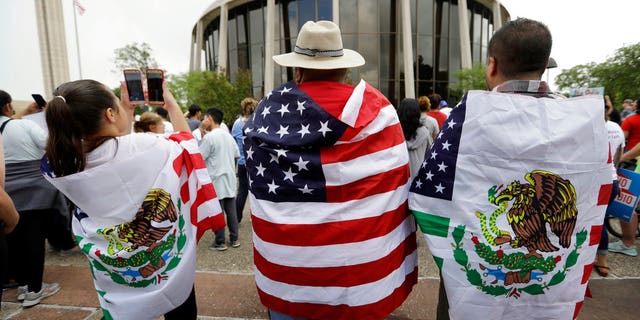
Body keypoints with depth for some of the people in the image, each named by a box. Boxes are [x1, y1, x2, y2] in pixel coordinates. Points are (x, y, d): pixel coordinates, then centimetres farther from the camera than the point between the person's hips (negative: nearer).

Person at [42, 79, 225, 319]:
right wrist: (171, 103, 8)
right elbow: (185, 140, -3)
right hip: (168, 265, -3)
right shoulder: (146, 147, -27)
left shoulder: (60, 165, -13)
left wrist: (127, 113, 9)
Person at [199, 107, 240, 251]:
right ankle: (234, 239, 20)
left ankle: (219, 242, 12)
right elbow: (237, 154, 16)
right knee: (231, 210, 12)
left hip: (216, 181, -6)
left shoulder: (209, 137, -13)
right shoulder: (228, 135, 9)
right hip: (230, 179, 7)